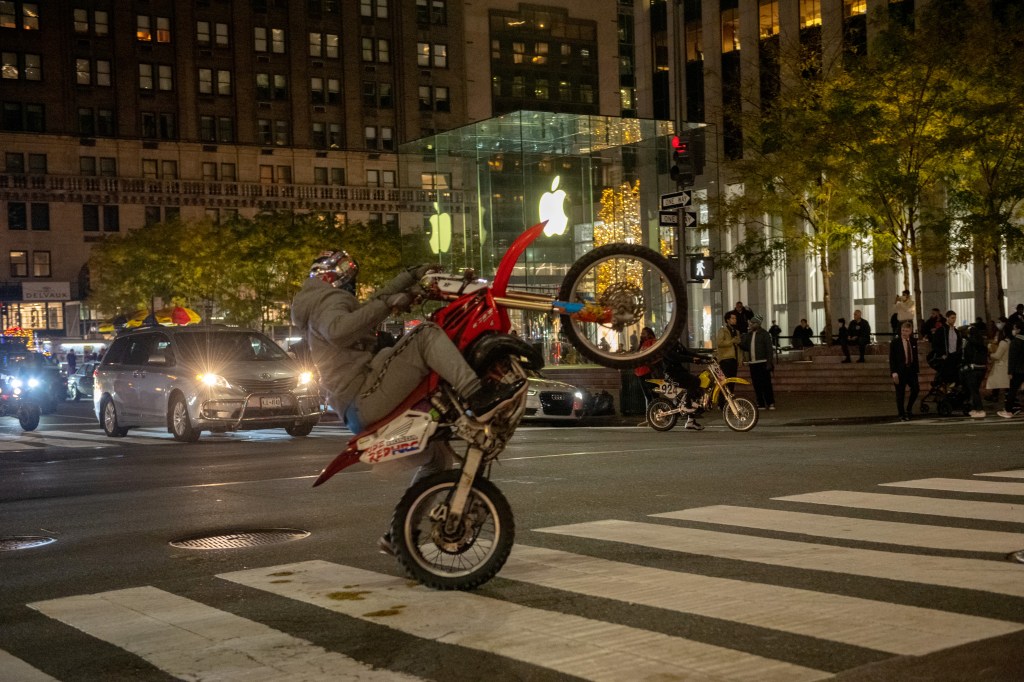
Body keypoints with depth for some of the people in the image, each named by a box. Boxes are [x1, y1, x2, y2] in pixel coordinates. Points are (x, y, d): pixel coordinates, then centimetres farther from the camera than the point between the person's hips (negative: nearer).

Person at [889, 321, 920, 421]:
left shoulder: (913, 342, 9)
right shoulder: (895, 342, -5)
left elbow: (915, 357, 14)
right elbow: (891, 358, -8)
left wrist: (917, 370, 7)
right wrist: (894, 373, -16)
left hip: (911, 370, 4)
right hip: (900, 371, -4)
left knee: (916, 389, -9)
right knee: (900, 394, 0)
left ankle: (909, 408, 14)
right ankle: (902, 415, 10)